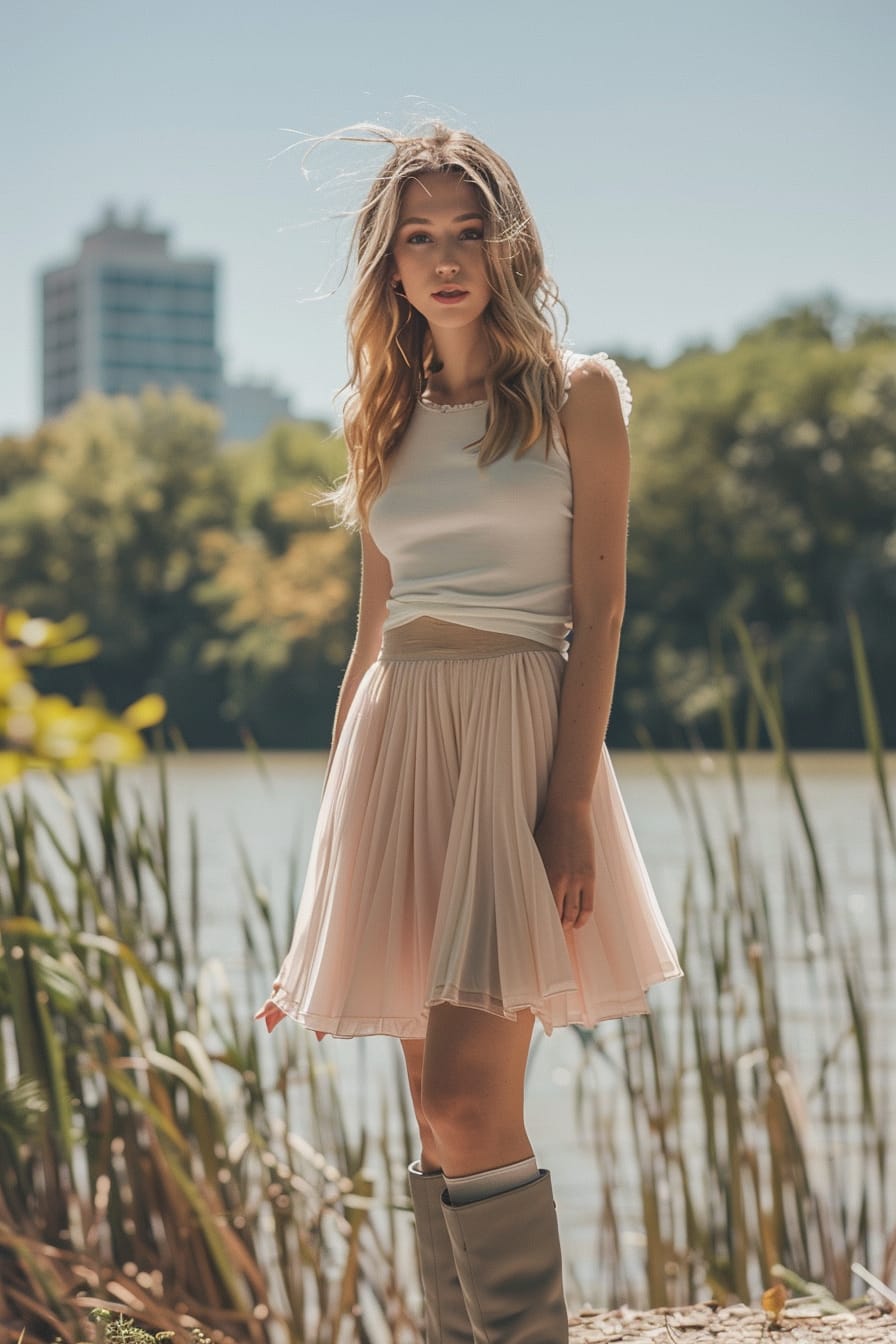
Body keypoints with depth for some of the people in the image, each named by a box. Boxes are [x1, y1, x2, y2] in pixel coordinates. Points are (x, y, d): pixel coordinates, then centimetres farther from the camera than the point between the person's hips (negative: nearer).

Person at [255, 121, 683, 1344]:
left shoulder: (577, 394, 3)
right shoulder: (389, 420, 17)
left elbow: (598, 609, -4)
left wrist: (569, 798, -15)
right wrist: (339, 819, 13)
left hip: (519, 720, -5)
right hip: (395, 736, 5)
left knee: (466, 1098, -15)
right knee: (442, 1119, 5)